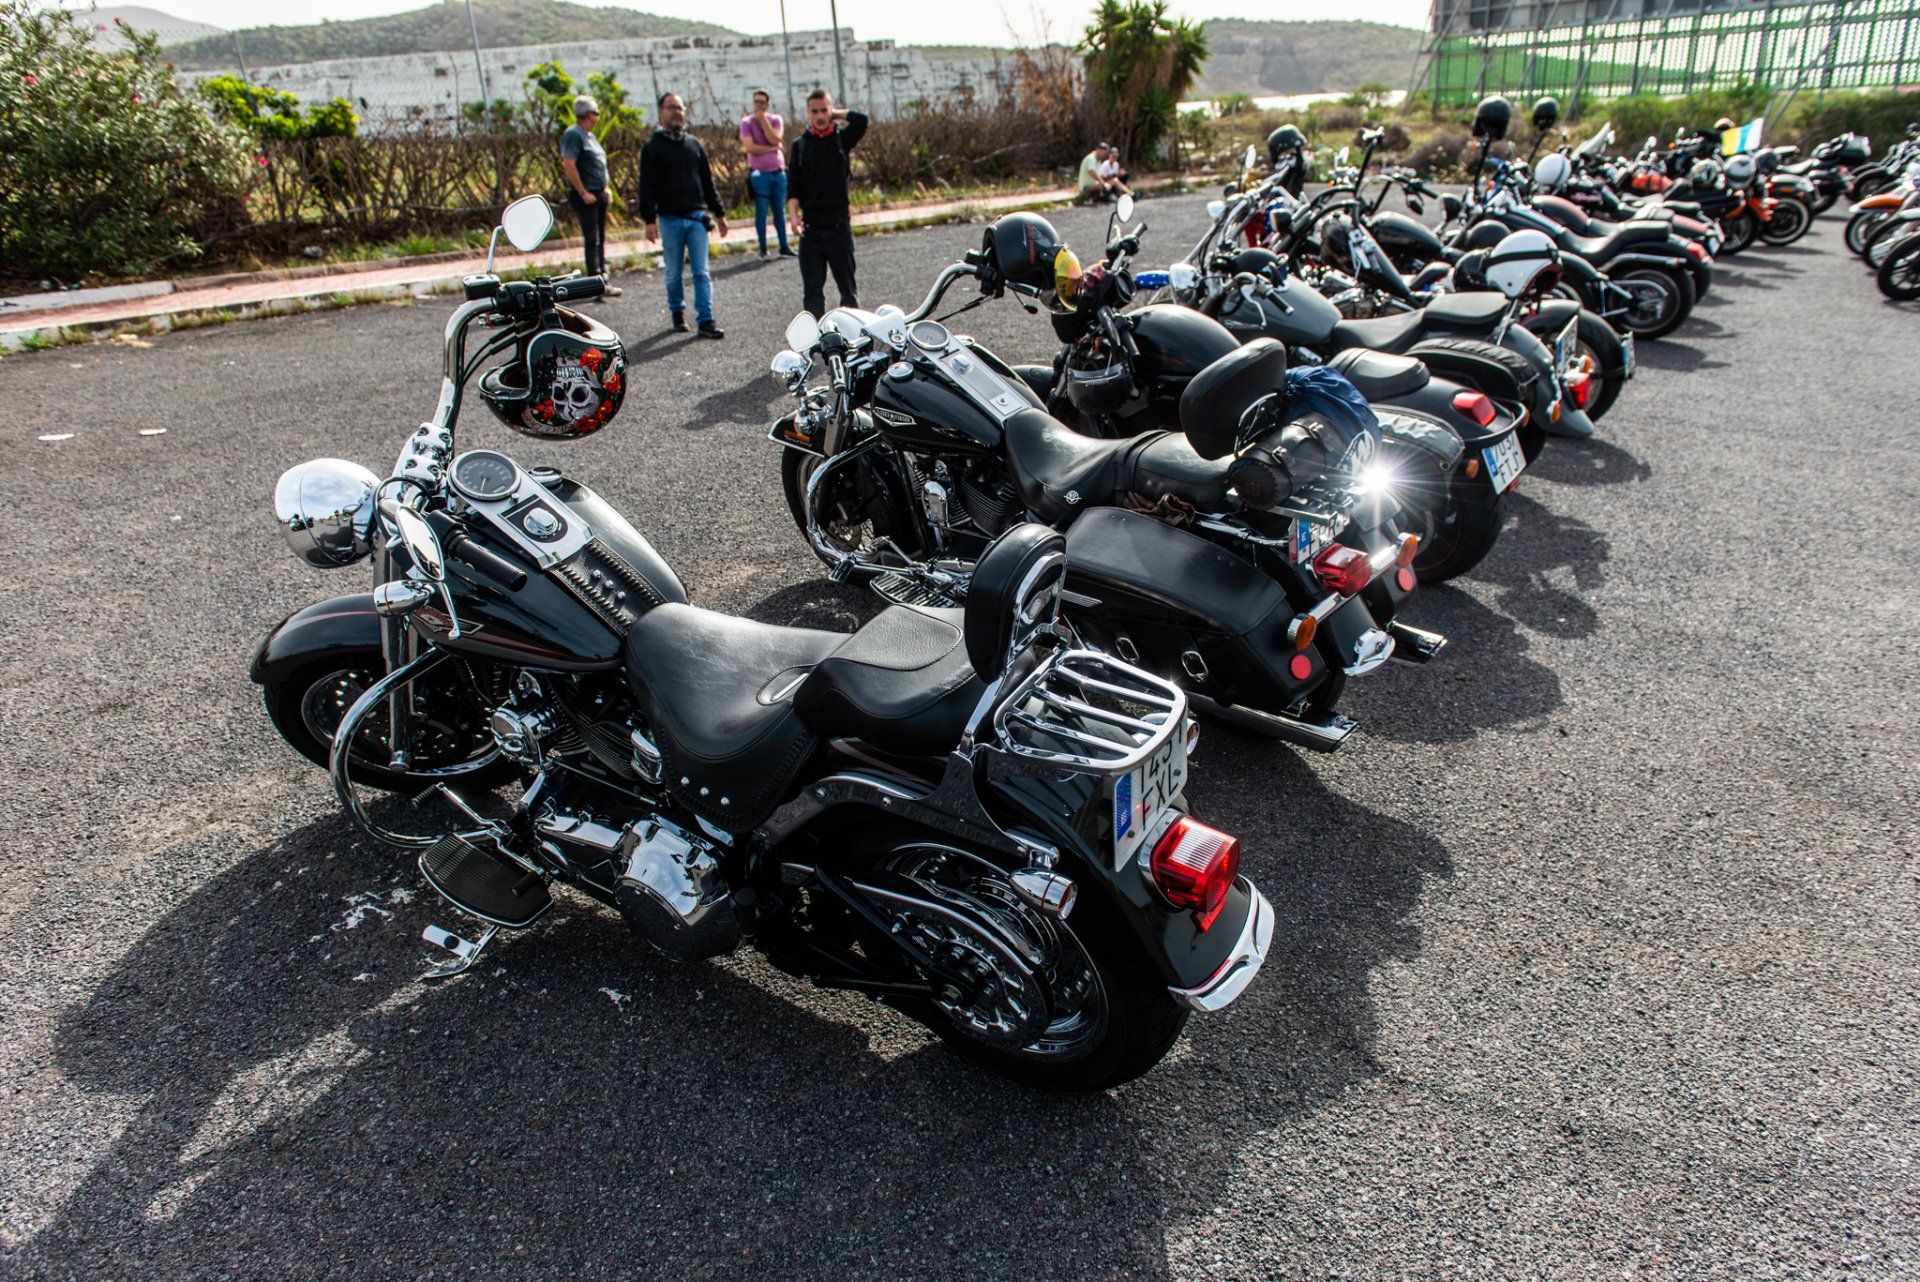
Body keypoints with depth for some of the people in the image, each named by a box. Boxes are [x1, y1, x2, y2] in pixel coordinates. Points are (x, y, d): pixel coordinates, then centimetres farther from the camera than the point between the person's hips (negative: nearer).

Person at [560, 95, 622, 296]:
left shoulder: (589, 135, 19)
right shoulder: (573, 135, -12)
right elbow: (569, 164, -20)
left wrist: (605, 188, 18)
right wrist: (583, 193, -21)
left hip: (599, 194, 10)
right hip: (585, 196, -10)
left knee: (600, 239, 13)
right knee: (591, 239, -10)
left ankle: (602, 278, 20)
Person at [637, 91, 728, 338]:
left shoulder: (694, 144, 13)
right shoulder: (652, 147, 2)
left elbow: (707, 181, 18)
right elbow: (647, 187, -3)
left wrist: (719, 213, 16)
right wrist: (649, 220, -11)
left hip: (697, 217, 2)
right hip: (669, 219, -2)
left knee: (701, 272, -5)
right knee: (673, 274, 6)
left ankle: (706, 321, -6)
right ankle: (678, 312, 25)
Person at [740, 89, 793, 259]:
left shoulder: (775, 119, 10)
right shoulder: (746, 122, 3)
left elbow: (775, 140, -8)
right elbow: (750, 147, -9)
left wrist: (763, 119, -9)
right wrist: (773, 148, -7)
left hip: (778, 171, 2)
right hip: (759, 173, -2)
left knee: (780, 212, 5)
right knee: (761, 212, -4)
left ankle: (784, 247, 11)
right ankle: (763, 248, 4)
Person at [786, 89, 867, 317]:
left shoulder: (842, 138, 5)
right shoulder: (800, 145, 9)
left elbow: (861, 119, -14)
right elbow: (792, 185, 4)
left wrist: (836, 115, 1)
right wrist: (793, 214, -11)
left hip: (839, 226, -1)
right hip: (810, 228, 1)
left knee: (847, 287, 6)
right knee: (812, 290, -1)